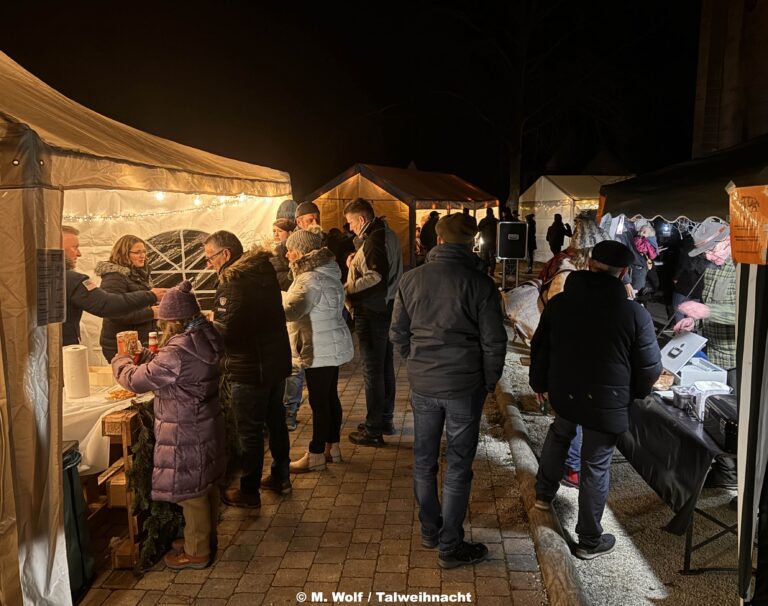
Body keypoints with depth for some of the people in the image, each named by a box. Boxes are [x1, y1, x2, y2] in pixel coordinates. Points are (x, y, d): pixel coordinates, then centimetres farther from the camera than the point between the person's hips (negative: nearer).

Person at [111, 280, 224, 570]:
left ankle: (197, 552, 23)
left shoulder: (178, 351, -27)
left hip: (186, 434, -9)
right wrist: (143, 355, 9)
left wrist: (121, 360, -1)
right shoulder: (205, 338, 1)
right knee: (206, 484, 21)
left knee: (191, 492, 7)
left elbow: (137, 380, -19)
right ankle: (206, 538, 38)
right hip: (206, 426, 9)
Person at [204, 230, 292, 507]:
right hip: (277, 361, 9)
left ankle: (249, 492, 17)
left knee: (248, 430, 4)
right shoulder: (264, 271, 6)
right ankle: (280, 477, 35)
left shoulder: (232, 282, -21)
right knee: (275, 419, 20)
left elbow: (223, 331, -25)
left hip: (248, 370, -9)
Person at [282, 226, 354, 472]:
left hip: (319, 350, -10)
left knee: (319, 401, -1)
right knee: (330, 397, 17)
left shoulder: (312, 279, -22)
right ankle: (332, 447, 28)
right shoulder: (326, 271, 11)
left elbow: (290, 311, -33)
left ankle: (316, 455, 10)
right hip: (332, 346, 10)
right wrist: (282, 295, 9)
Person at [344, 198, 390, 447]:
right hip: (381, 310, 10)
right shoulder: (382, 235, 14)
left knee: (372, 370, -4)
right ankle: (381, 419, 31)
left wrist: (348, 289, -17)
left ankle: (373, 430, 4)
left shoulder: (373, 240, -17)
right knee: (381, 367, 18)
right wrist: (355, 264, 9)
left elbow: (375, 277, -27)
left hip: (370, 314, -10)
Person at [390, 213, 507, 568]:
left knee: (424, 460, 18)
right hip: (465, 386, -3)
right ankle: (450, 547, 17)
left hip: (422, 384, 3)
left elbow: (398, 334, 6)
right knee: (458, 467, 7)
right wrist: (489, 383, 5)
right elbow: (494, 342, -9)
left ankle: (430, 530, 33)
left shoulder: (411, 280, -1)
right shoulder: (479, 283, -11)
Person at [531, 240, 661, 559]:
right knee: (595, 467, 8)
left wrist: (540, 383, 22)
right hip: (607, 402, -3)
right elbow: (650, 367, -7)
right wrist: (634, 393, 13)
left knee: (559, 434, 32)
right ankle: (590, 540, 22)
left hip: (563, 392, 4)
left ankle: (544, 493, 44)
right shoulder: (635, 314, -15)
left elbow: (540, 348, 6)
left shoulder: (559, 303, -4)